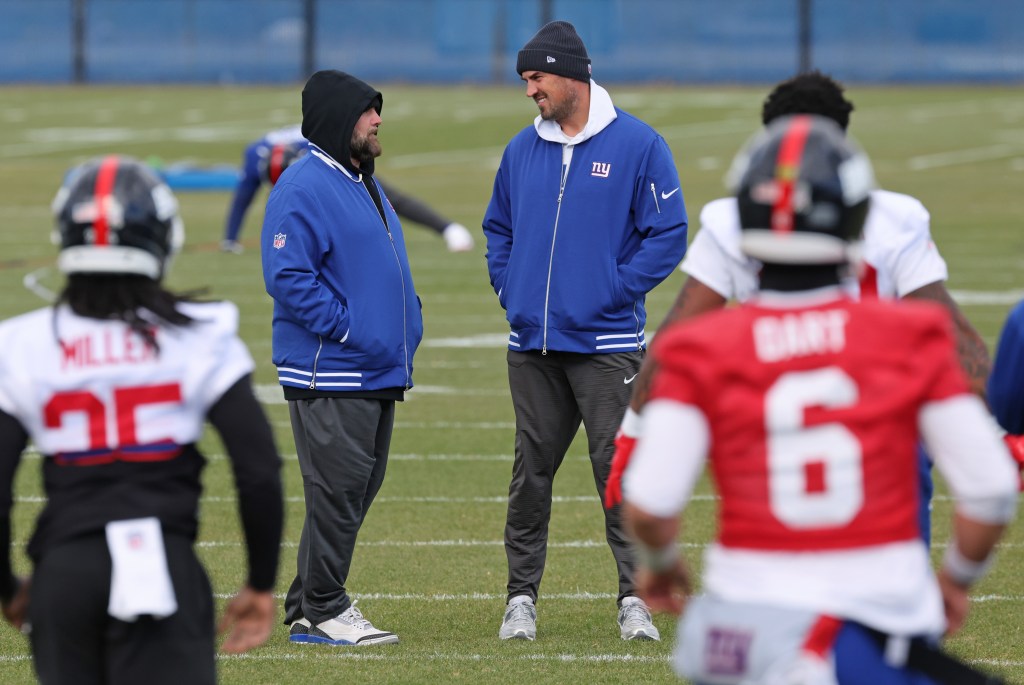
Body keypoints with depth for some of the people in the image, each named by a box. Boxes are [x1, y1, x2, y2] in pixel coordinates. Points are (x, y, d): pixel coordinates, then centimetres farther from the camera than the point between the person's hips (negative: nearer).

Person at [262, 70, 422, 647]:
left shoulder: (365, 184, 19)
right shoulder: (303, 188, -13)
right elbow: (287, 276, -19)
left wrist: (407, 324, 13)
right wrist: (347, 329, -20)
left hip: (380, 371, 10)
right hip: (329, 375, -10)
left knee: (359, 490, 11)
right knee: (337, 491, -7)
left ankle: (307, 607, 18)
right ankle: (323, 611, 0)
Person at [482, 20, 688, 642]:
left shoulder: (638, 145, -4)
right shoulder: (522, 149, 12)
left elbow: (669, 234, -5)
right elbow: (499, 228, 23)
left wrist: (616, 291, -11)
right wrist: (510, 290, 8)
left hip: (607, 344, -5)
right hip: (532, 344, 5)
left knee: (619, 470, -6)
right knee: (532, 471, 6)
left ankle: (634, 599, -2)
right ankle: (522, 596, 13)